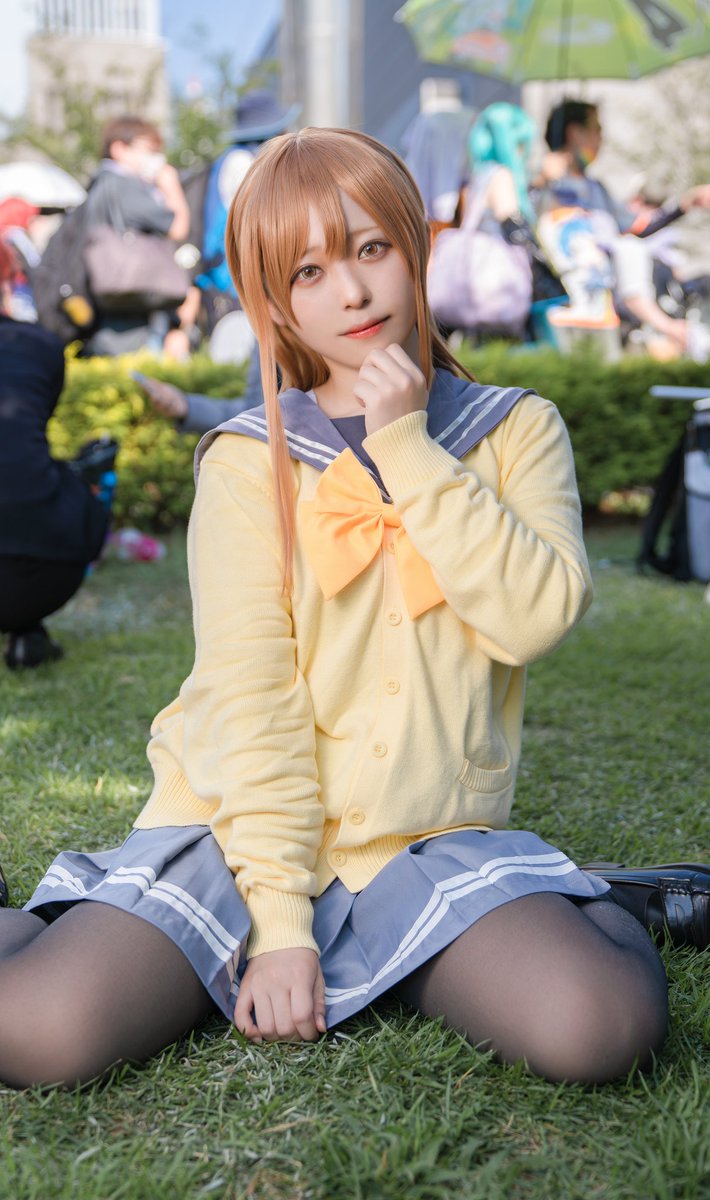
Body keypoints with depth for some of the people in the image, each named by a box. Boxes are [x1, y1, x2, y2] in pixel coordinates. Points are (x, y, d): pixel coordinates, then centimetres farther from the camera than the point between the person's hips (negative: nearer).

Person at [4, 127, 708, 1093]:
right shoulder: (250, 461, 0)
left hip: (431, 839, 1)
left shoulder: (518, 431, 6)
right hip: (247, 830, -1)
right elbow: (248, 692, -7)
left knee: (600, 1026, -26)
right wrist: (277, 916, -13)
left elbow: (538, 615, -10)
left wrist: (408, 450, -12)